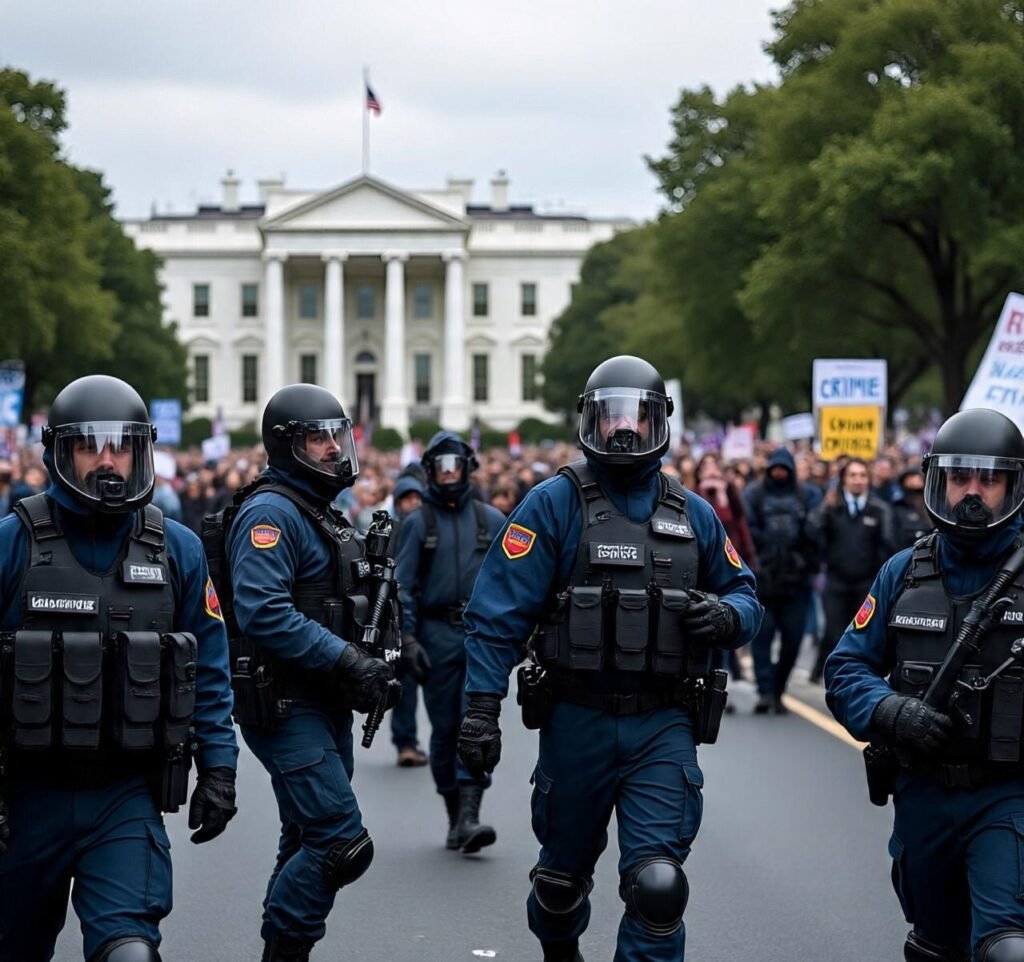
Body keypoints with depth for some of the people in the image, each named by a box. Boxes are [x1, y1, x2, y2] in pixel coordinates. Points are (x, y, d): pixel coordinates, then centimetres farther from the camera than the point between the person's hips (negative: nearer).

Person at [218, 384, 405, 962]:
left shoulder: (324, 515, 17)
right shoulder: (271, 513, -14)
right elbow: (262, 612, -26)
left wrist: (377, 661, 8)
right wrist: (348, 660, -26)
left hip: (326, 704, 10)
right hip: (285, 705, -10)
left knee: (311, 842, 14)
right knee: (341, 842, -15)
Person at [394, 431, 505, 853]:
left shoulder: (491, 519, 9)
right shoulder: (418, 523, 6)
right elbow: (403, 583, 3)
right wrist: (407, 638, -7)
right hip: (437, 633, 0)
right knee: (445, 729, 4)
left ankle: (469, 815, -20)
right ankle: (454, 819, 14)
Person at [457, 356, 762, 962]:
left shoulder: (693, 515, 8)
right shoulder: (555, 503, -4)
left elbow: (745, 595, 17)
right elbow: (499, 613, -8)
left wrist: (727, 615, -8)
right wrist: (482, 707, -16)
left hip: (663, 728, 1)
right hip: (576, 722, -1)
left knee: (658, 883, -13)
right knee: (564, 872, 18)